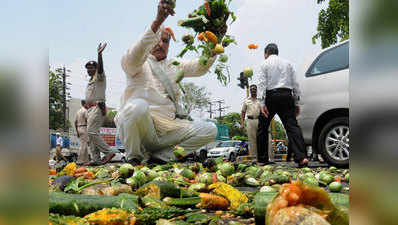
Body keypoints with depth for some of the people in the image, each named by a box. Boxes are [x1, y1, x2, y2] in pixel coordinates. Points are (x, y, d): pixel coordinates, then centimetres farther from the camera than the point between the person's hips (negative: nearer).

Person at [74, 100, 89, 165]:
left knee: (85, 145, 11)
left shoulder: (78, 111, 17)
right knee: (83, 146, -8)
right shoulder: (85, 111, -10)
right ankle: (79, 161, -10)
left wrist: (77, 131, 17)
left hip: (79, 128, 9)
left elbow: (75, 122, 16)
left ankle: (86, 160, 11)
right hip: (84, 128, -9)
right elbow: (87, 120, -19)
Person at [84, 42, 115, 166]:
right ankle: (96, 159, 6)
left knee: (92, 132, -18)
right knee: (91, 134, 6)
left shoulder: (99, 76, 0)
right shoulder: (90, 81, 26)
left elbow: (100, 67, -23)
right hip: (90, 108, 10)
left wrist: (99, 54, -39)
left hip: (98, 107, -10)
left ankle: (108, 152, -14)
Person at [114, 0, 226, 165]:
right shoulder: (139, 63, 5)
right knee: (138, 106, -38)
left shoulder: (173, 65, 22)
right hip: (141, 128, -5)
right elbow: (134, 56, -20)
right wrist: (158, 21, -33)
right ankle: (134, 157, -12)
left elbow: (200, 67, 9)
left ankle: (159, 156, -9)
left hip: (168, 127, 6)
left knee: (210, 130, -8)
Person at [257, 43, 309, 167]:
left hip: (271, 96, -3)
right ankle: (301, 157, -18)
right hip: (286, 95, 3)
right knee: (292, 125, -4)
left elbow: (263, 84, -4)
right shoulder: (287, 63, 16)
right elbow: (295, 83, 12)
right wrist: (296, 99, 14)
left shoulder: (265, 64, 6)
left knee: (263, 127, 9)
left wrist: (262, 104, -8)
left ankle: (262, 159, 12)